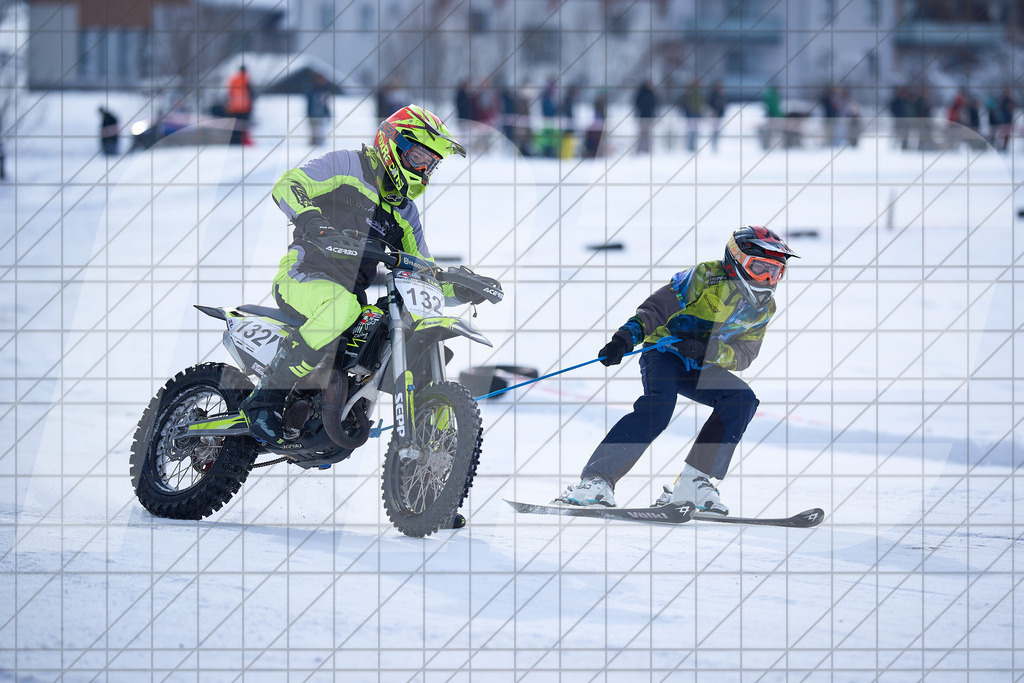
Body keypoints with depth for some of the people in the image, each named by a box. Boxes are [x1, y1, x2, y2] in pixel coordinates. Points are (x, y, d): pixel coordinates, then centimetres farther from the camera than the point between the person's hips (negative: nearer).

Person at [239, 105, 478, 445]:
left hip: (352, 293, 7)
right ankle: (264, 399, -34)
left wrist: (458, 288, 6)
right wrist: (312, 219, -29)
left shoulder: (405, 213, 24)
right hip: (303, 276, -7)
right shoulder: (346, 165, 4)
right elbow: (287, 184, -8)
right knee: (342, 307, -41)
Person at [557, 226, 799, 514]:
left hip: (700, 370, 6)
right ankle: (596, 479, -36)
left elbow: (744, 355, -2)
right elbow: (656, 308, -14)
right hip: (665, 353, -6)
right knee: (658, 407, -33)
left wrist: (711, 350, -23)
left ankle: (693, 481, -22)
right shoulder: (706, 277, -12)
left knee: (742, 399, -20)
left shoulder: (763, 307, 5)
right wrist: (627, 336, -30)